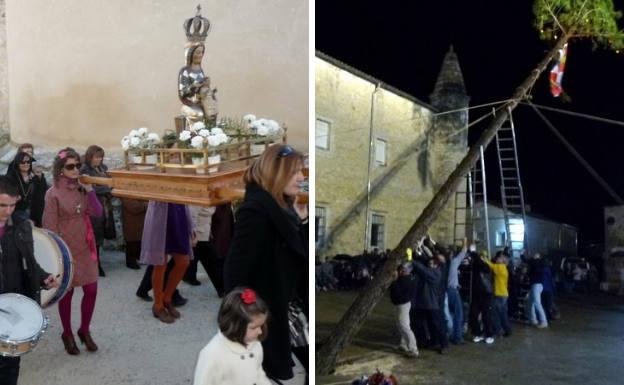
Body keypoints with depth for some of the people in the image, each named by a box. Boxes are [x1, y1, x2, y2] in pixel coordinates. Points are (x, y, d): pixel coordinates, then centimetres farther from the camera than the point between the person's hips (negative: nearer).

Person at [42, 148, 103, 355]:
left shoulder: (82, 188, 3)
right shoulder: (53, 193, -13)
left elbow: (97, 212, -3)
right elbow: (50, 227, -12)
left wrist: (89, 190, -13)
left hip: (86, 247, 5)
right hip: (66, 250, -5)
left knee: (91, 290, 7)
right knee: (67, 292, 8)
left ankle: (84, 330, 27)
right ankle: (67, 334, 26)